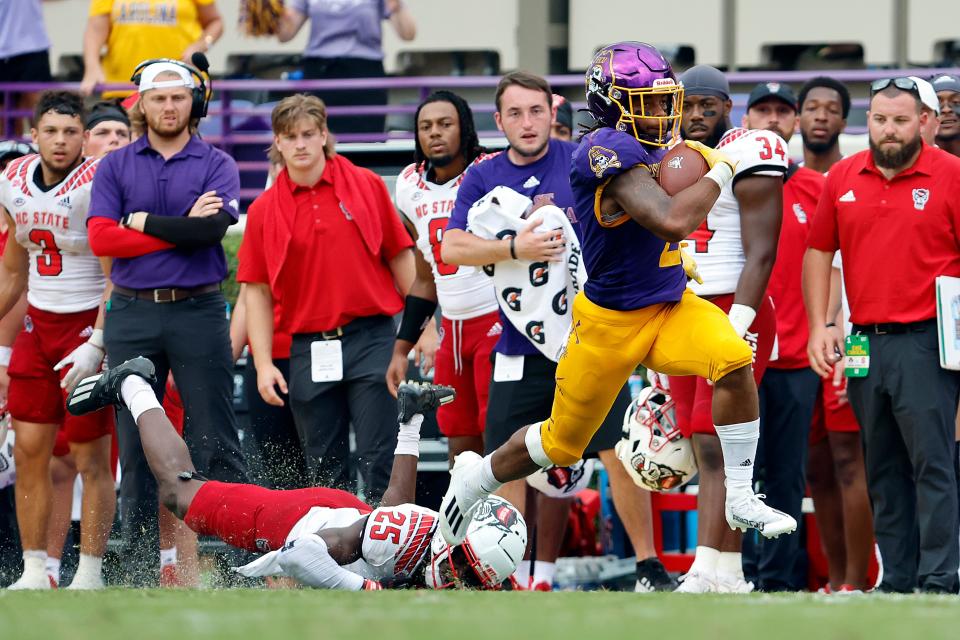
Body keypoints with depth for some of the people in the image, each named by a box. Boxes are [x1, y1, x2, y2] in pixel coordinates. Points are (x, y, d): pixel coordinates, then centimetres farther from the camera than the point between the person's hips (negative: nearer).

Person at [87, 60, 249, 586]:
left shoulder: (216, 165, 5)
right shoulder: (115, 167, 9)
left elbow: (213, 229, -14)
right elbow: (100, 239, -5)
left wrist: (143, 222, -7)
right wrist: (181, 230, -8)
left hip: (198, 311, -2)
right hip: (132, 314, 2)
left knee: (215, 443, -5)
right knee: (135, 445, 3)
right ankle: (141, 568, 7)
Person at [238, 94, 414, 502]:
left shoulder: (367, 186, 3)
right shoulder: (264, 211, 5)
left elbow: (400, 257, 7)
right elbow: (258, 292, 7)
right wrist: (263, 364, -1)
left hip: (371, 340, -2)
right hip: (309, 351, 2)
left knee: (378, 462, -7)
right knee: (324, 469, 6)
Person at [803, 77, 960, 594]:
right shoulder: (843, 178, 10)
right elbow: (819, 252, 16)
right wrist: (819, 328, 9)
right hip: (865, 342, 5)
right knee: (883, 469, 9)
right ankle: (896, 579, 14)